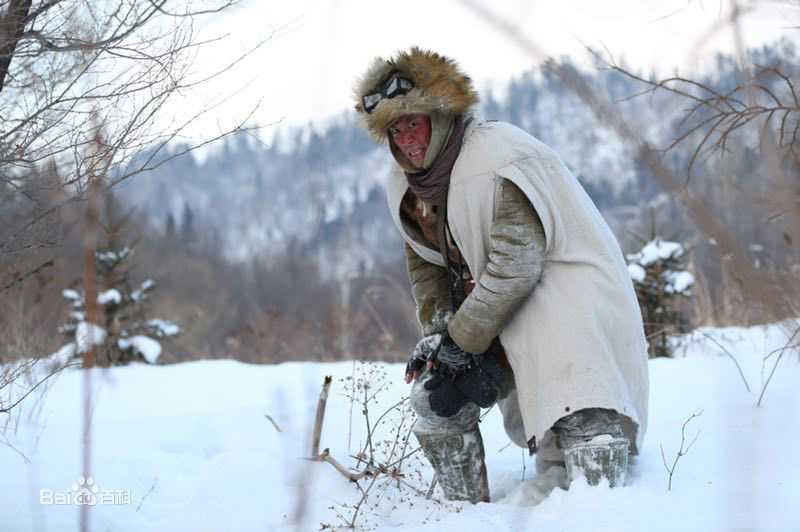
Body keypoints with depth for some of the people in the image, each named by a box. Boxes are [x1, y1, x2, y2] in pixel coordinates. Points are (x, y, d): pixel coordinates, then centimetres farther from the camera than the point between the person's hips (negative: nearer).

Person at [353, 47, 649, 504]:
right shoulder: (406, 184, 5)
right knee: (435, 396, 2)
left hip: (567, 289, -8)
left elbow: (516, 263, -26)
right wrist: (436, 331, -1)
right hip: (492, 309, 9)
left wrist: (462, 339, -21)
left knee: (583, 417, -24)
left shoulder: (499, 155, -23)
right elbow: (426, 265, 16)